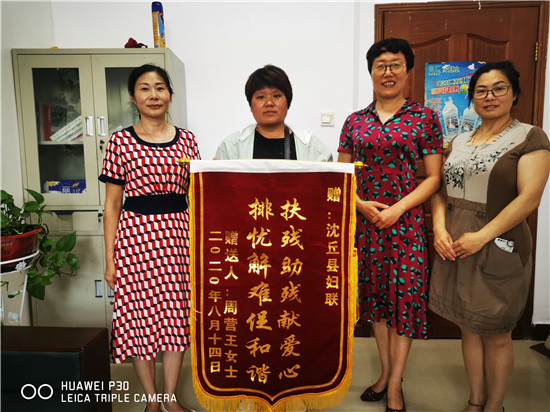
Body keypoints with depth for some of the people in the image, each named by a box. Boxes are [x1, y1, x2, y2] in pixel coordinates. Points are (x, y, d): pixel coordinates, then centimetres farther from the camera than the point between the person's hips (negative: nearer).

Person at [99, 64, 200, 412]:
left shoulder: (187, 139, 8)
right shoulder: (121, 142, 1)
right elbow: (112, 204, 2)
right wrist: (110, 259, -1)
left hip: (179, 233, 2)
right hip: (136, 234, -2)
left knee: (177, 315, 8)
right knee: (140, 316, 6)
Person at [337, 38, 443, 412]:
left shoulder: (425, 118, 0)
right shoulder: (355, 121, 8)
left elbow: (433, 177, -2)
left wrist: (397, 209, -14)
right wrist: (360, 204, -9)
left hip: (406, 222, -2)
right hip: (365, 222, 3)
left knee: (404, 297, 3)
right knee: (376, 295, 12)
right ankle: (385, 373, 32)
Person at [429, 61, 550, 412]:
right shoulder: (459, 142, 12)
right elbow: (439, 189, 11)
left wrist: (481, 237, -19)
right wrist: (439, 228, -7)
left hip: (498, 248, -4)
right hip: (454, 247, 5)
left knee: (496, 336, 8)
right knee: (470, 328, 15)